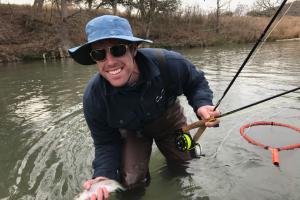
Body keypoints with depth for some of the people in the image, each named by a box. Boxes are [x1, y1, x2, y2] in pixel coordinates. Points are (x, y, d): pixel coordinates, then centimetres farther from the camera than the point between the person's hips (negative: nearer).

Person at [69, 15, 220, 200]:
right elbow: (106, 143, -17)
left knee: (185, 163, 13)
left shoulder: (168, 63, -35)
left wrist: (202, 104, -35)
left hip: (170, 120, 1)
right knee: (131, 182, -6)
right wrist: (104, 175, -35)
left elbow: (196, 82, -14)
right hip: (132, 131, 0)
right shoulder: (93, 98, -30)